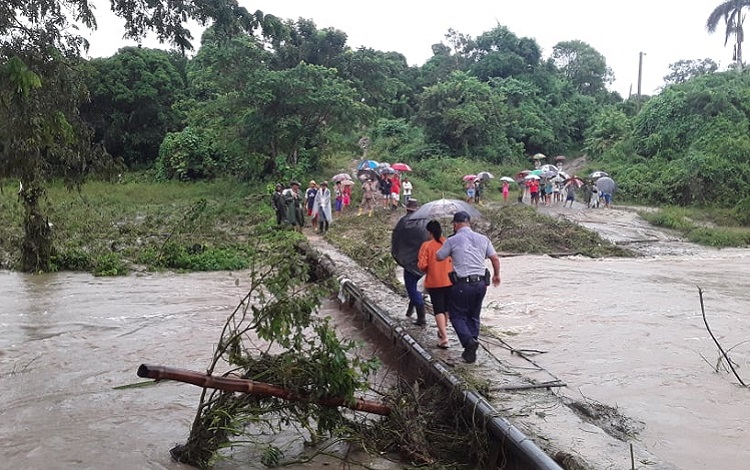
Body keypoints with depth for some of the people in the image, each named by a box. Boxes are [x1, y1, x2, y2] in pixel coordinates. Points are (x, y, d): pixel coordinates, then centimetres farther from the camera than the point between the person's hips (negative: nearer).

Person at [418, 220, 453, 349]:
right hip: (450, 281, 3)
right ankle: (442, 331, 37)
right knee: (446, 308, 20)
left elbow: (421, 265, -14)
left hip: (434, 282, -3)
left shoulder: (427, 245, -11)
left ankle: (445, 337, -12)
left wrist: (427, 271, 7)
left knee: (438, 310, 0)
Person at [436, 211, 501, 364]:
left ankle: (469, 341, -14)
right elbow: (495, 258, 9)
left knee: (457, 315, 9)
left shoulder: (452, 241, -6)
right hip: (481, 283, 5)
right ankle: (471, 351, 17)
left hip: (462, 284, -5)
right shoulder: (483, 239, 7)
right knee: (473, 316, 17)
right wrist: (496, 275, 25)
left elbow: (438, 257, 5)